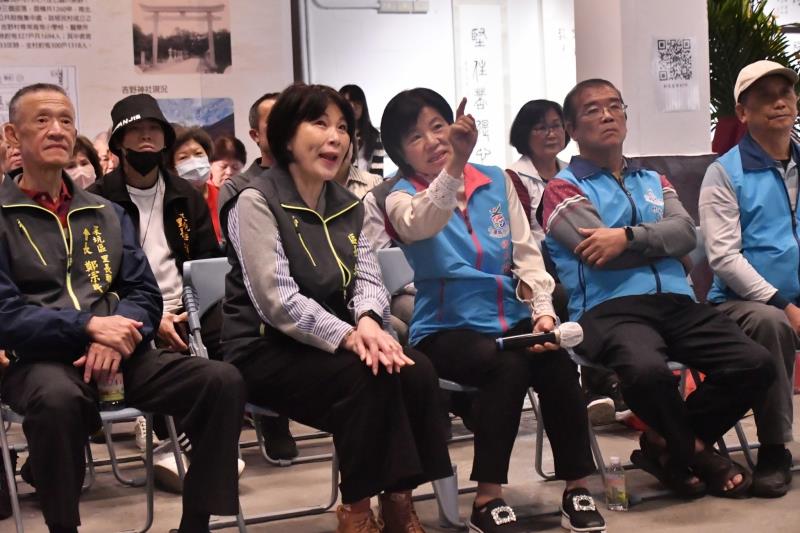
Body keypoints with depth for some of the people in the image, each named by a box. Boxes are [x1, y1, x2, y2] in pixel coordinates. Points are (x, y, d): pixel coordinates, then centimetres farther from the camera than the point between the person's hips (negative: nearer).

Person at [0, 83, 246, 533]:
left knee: (223, 381, -19)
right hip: (40, 359, -4)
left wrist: (118, 333, -11)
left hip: (119, 355, 4)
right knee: (57, 399, -40)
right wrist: (88, 326, -17)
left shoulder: (108, 214, 19)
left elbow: (145, 293, 11)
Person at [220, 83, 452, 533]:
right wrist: (348, 336, -29)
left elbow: (369, 279, 2)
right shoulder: (256, 201, -10)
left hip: (333, 342, 6)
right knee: (369, 377, -30)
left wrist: (368, 321, -21)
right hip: (267, 350, -6)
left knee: (416, 371, -21)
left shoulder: (348, 205, 12)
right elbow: (277, 301, -20)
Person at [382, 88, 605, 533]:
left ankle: (577, 489, -9)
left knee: (559, 365, -24)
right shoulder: (402, 198, -2)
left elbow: (527, 254, 9)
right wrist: (454, 164, -42)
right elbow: (423, 224, -28)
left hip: (511, 320, 4)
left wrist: (543, 310, -7)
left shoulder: (497, 181, 10)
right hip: (447, 329, -3)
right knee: (508, 367, -32)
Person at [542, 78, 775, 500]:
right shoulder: (563, 189, 9)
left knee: (755, 364, -18)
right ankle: (697, 453, -5)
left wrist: (629, 236, -12)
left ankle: (669, 443, 3)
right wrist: (660, 241, 6)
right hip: (609, 309, -5)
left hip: (676, 303, 6)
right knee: (647, 370, -38)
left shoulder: (653, 181, 27)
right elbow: (602, 254, -8)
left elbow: (686, 232, 6)